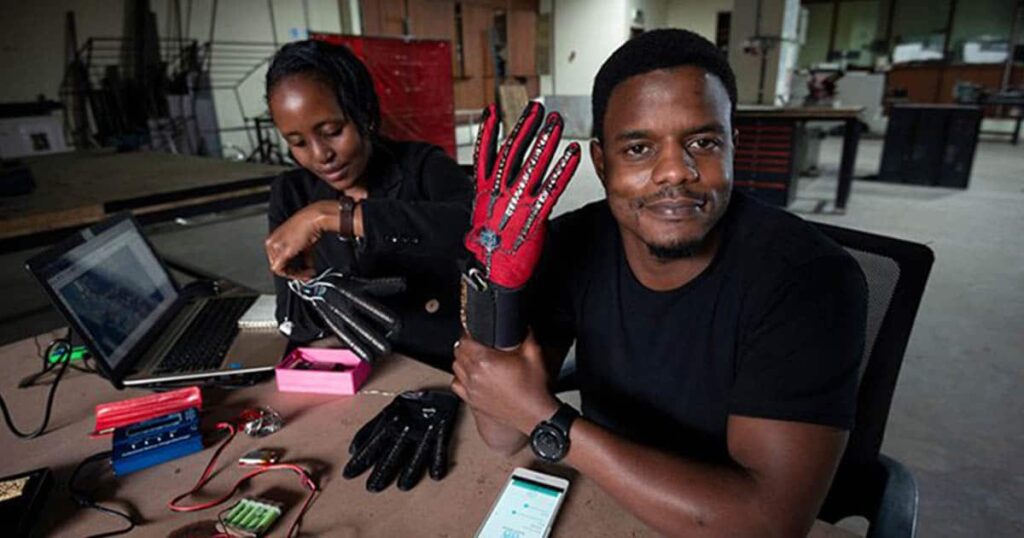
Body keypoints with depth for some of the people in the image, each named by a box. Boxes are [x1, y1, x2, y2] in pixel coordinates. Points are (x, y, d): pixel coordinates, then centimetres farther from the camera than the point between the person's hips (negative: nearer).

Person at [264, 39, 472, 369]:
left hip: (453, 372, -3)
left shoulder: (423, 166, -9)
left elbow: (477, 224, -32)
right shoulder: (290, 195, 1)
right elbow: (299, 323, -1)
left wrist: (331, 215, -30)